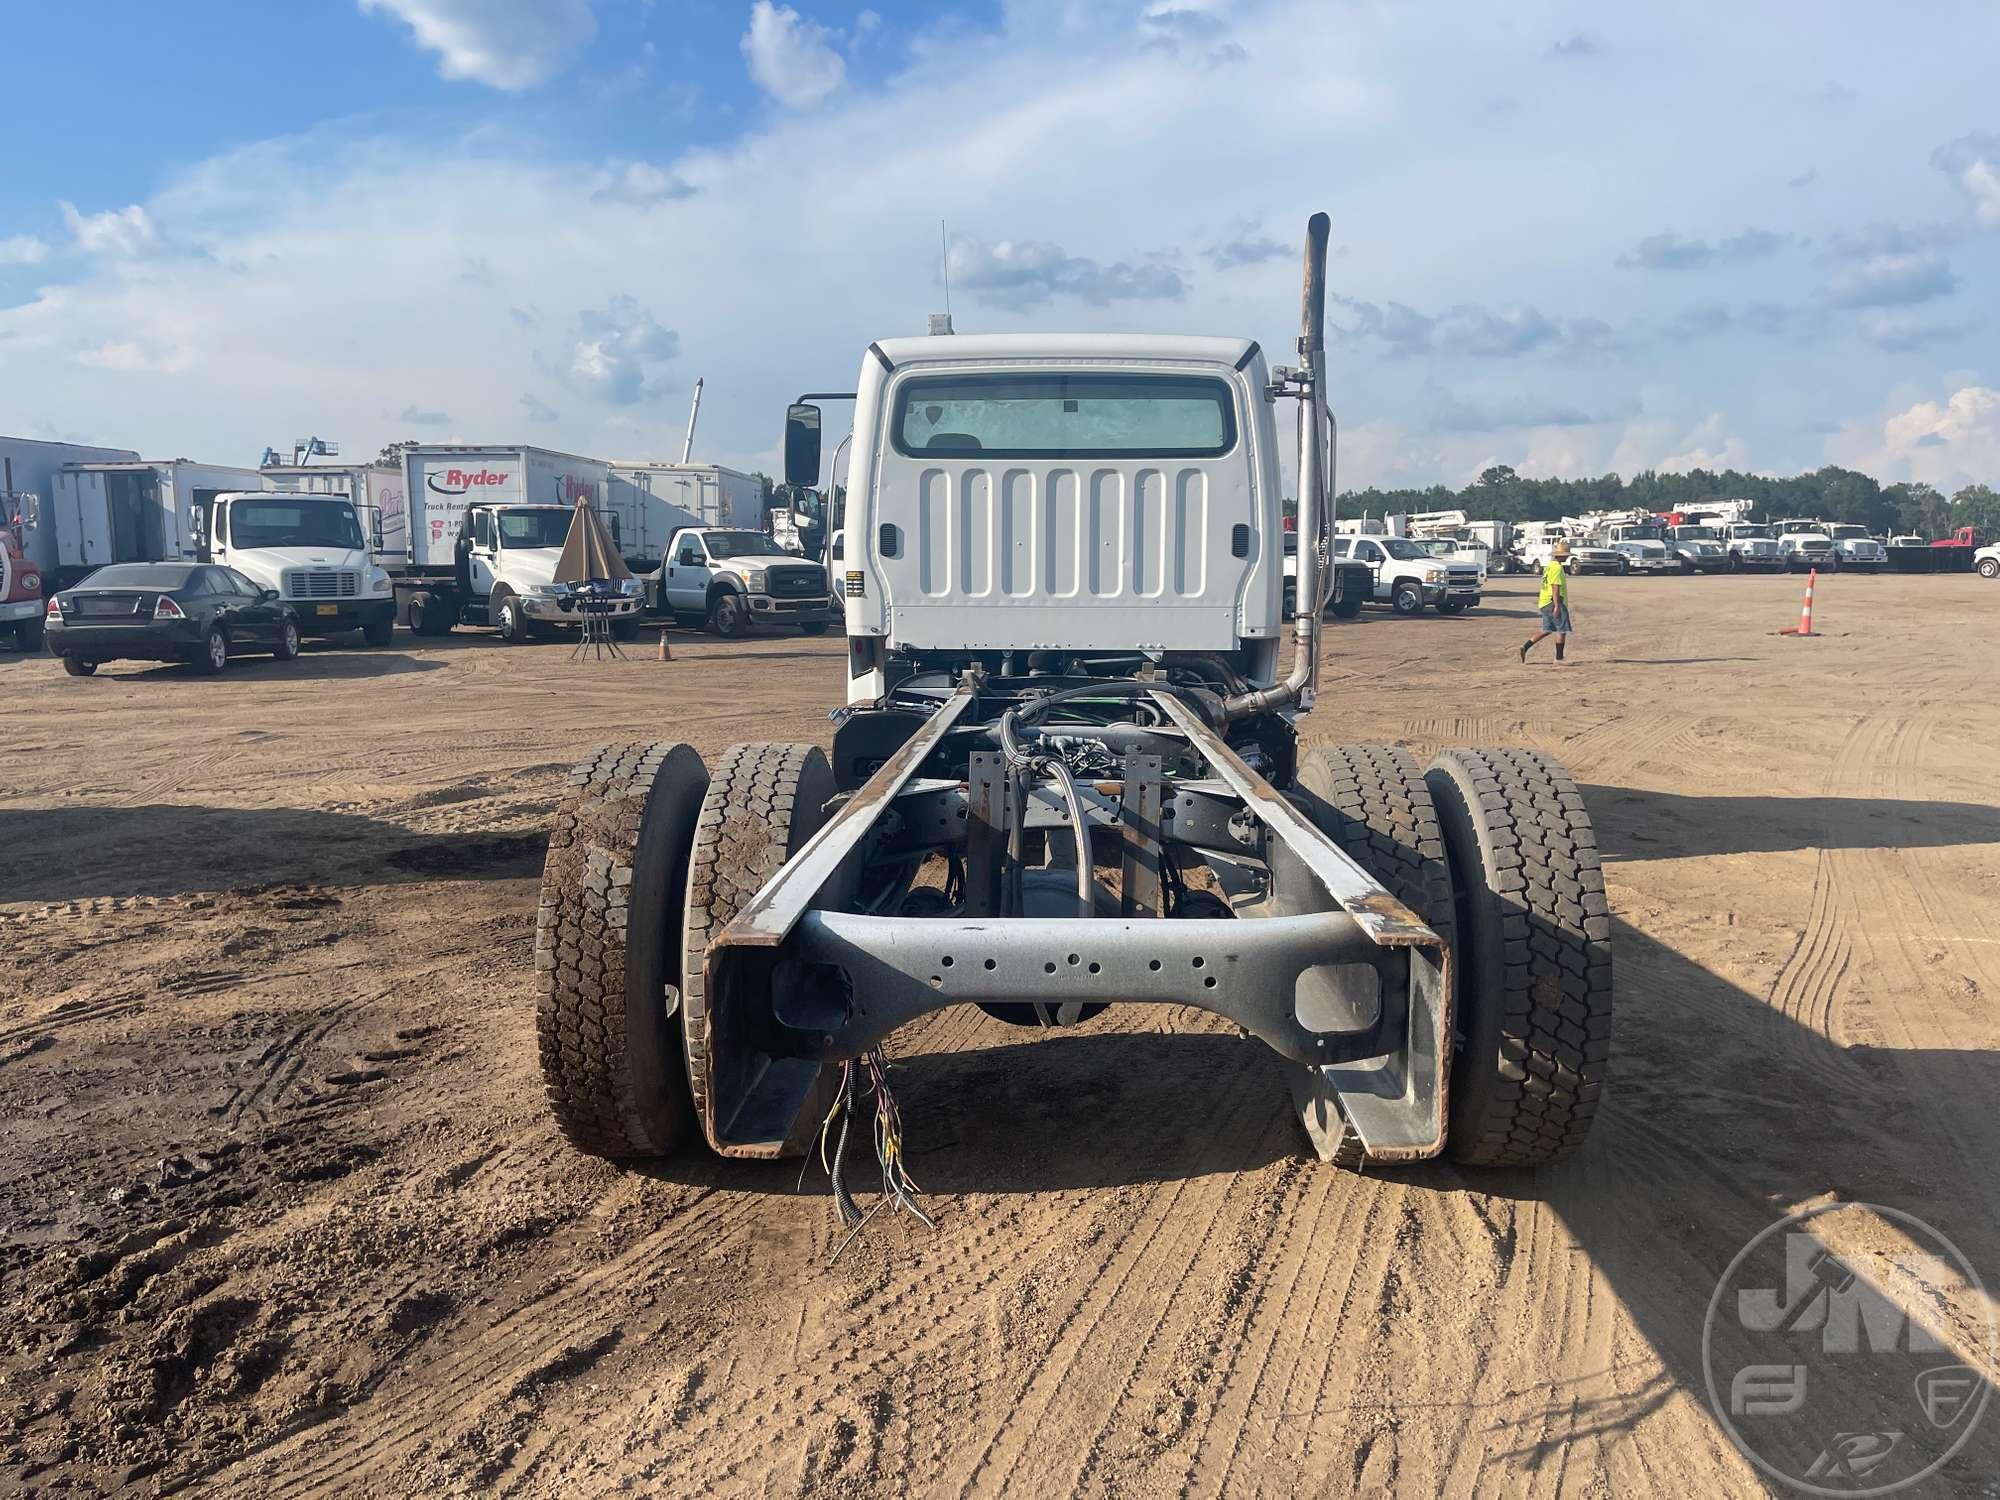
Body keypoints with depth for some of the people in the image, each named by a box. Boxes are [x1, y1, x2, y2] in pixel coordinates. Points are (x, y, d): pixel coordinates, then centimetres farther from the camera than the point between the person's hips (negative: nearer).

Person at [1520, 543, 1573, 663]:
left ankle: (1525, 648, 5)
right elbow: (1555, 588, -21)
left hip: (1545, 602, 10)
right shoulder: (1557, 568, -14)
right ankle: (1559, 658, 0)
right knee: (1562, 630, -3)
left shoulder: (1549, 566, 17)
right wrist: (1557, 606, -23)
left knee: (1547, 630, 13)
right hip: (1553, 603, -10)